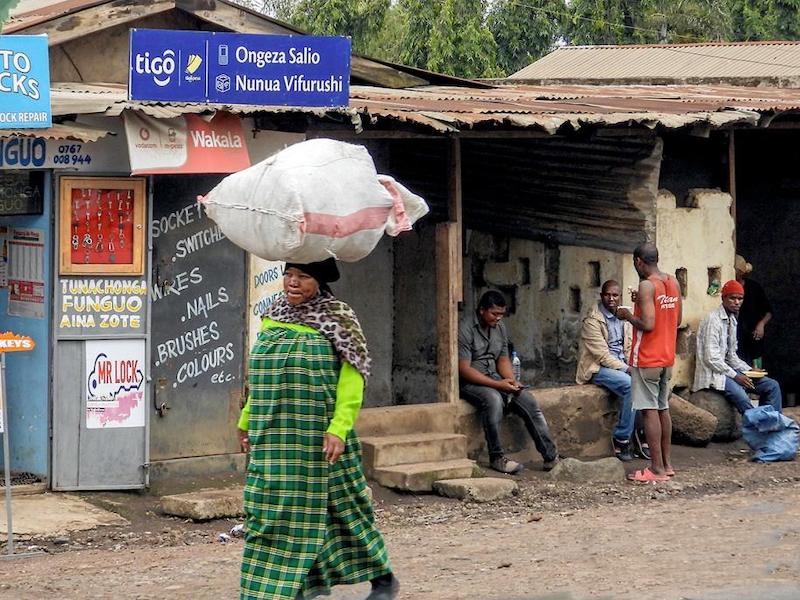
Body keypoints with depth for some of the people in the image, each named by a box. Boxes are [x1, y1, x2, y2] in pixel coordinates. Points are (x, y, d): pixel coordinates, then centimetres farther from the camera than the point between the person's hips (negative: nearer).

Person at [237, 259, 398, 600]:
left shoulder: (336, 321, -7)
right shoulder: (273, 318, 10)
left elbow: (351, 380, -13)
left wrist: (338, 428, -21)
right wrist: (247, 419, 18)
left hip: (318, 435, -5)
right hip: (275, 436, 5)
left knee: (337, 505, 1)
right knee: (280, 508, 5)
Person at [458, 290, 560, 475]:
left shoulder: (500, 327, 8)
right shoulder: (465, 329, -16)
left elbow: (503, 360, 14)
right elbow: (464, 369, -21)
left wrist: (511, 381, -9)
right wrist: (498, 385, -24)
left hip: (494, 378, 7)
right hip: (469, 382, -7)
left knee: (529, 401, -14)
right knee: (494, 399, -37)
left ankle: (551, 456, -12)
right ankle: (496, 458, -27)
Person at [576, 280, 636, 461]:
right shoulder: (592, 320, -10)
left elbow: (629, 348, 13)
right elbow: (602, 354, -16)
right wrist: (626, 369, -20)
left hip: (621, 366, 7)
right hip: (598, 368, -7)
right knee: (630, 385, -32)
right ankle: (621, 439, -22)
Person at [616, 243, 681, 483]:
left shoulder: (646, 285, -17)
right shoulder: (673, 282, 7)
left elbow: (648, 324, -24)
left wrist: (628, 316, -6)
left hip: (647, 358, -8)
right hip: (667, 357, 8)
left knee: (649, 410, -5)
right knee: (663, 408, 14)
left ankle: (657, 469, -5)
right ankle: (666, 463, 19)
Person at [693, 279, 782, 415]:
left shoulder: (732, 320, 13)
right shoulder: (713, 319, -14)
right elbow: (711, 358, -19)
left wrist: (748, 370, 2)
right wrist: (735, 376, -18)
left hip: (728, 369, 9)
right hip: (714, 373, -9)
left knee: (772, 386, -3)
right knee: (741, 396, -35)